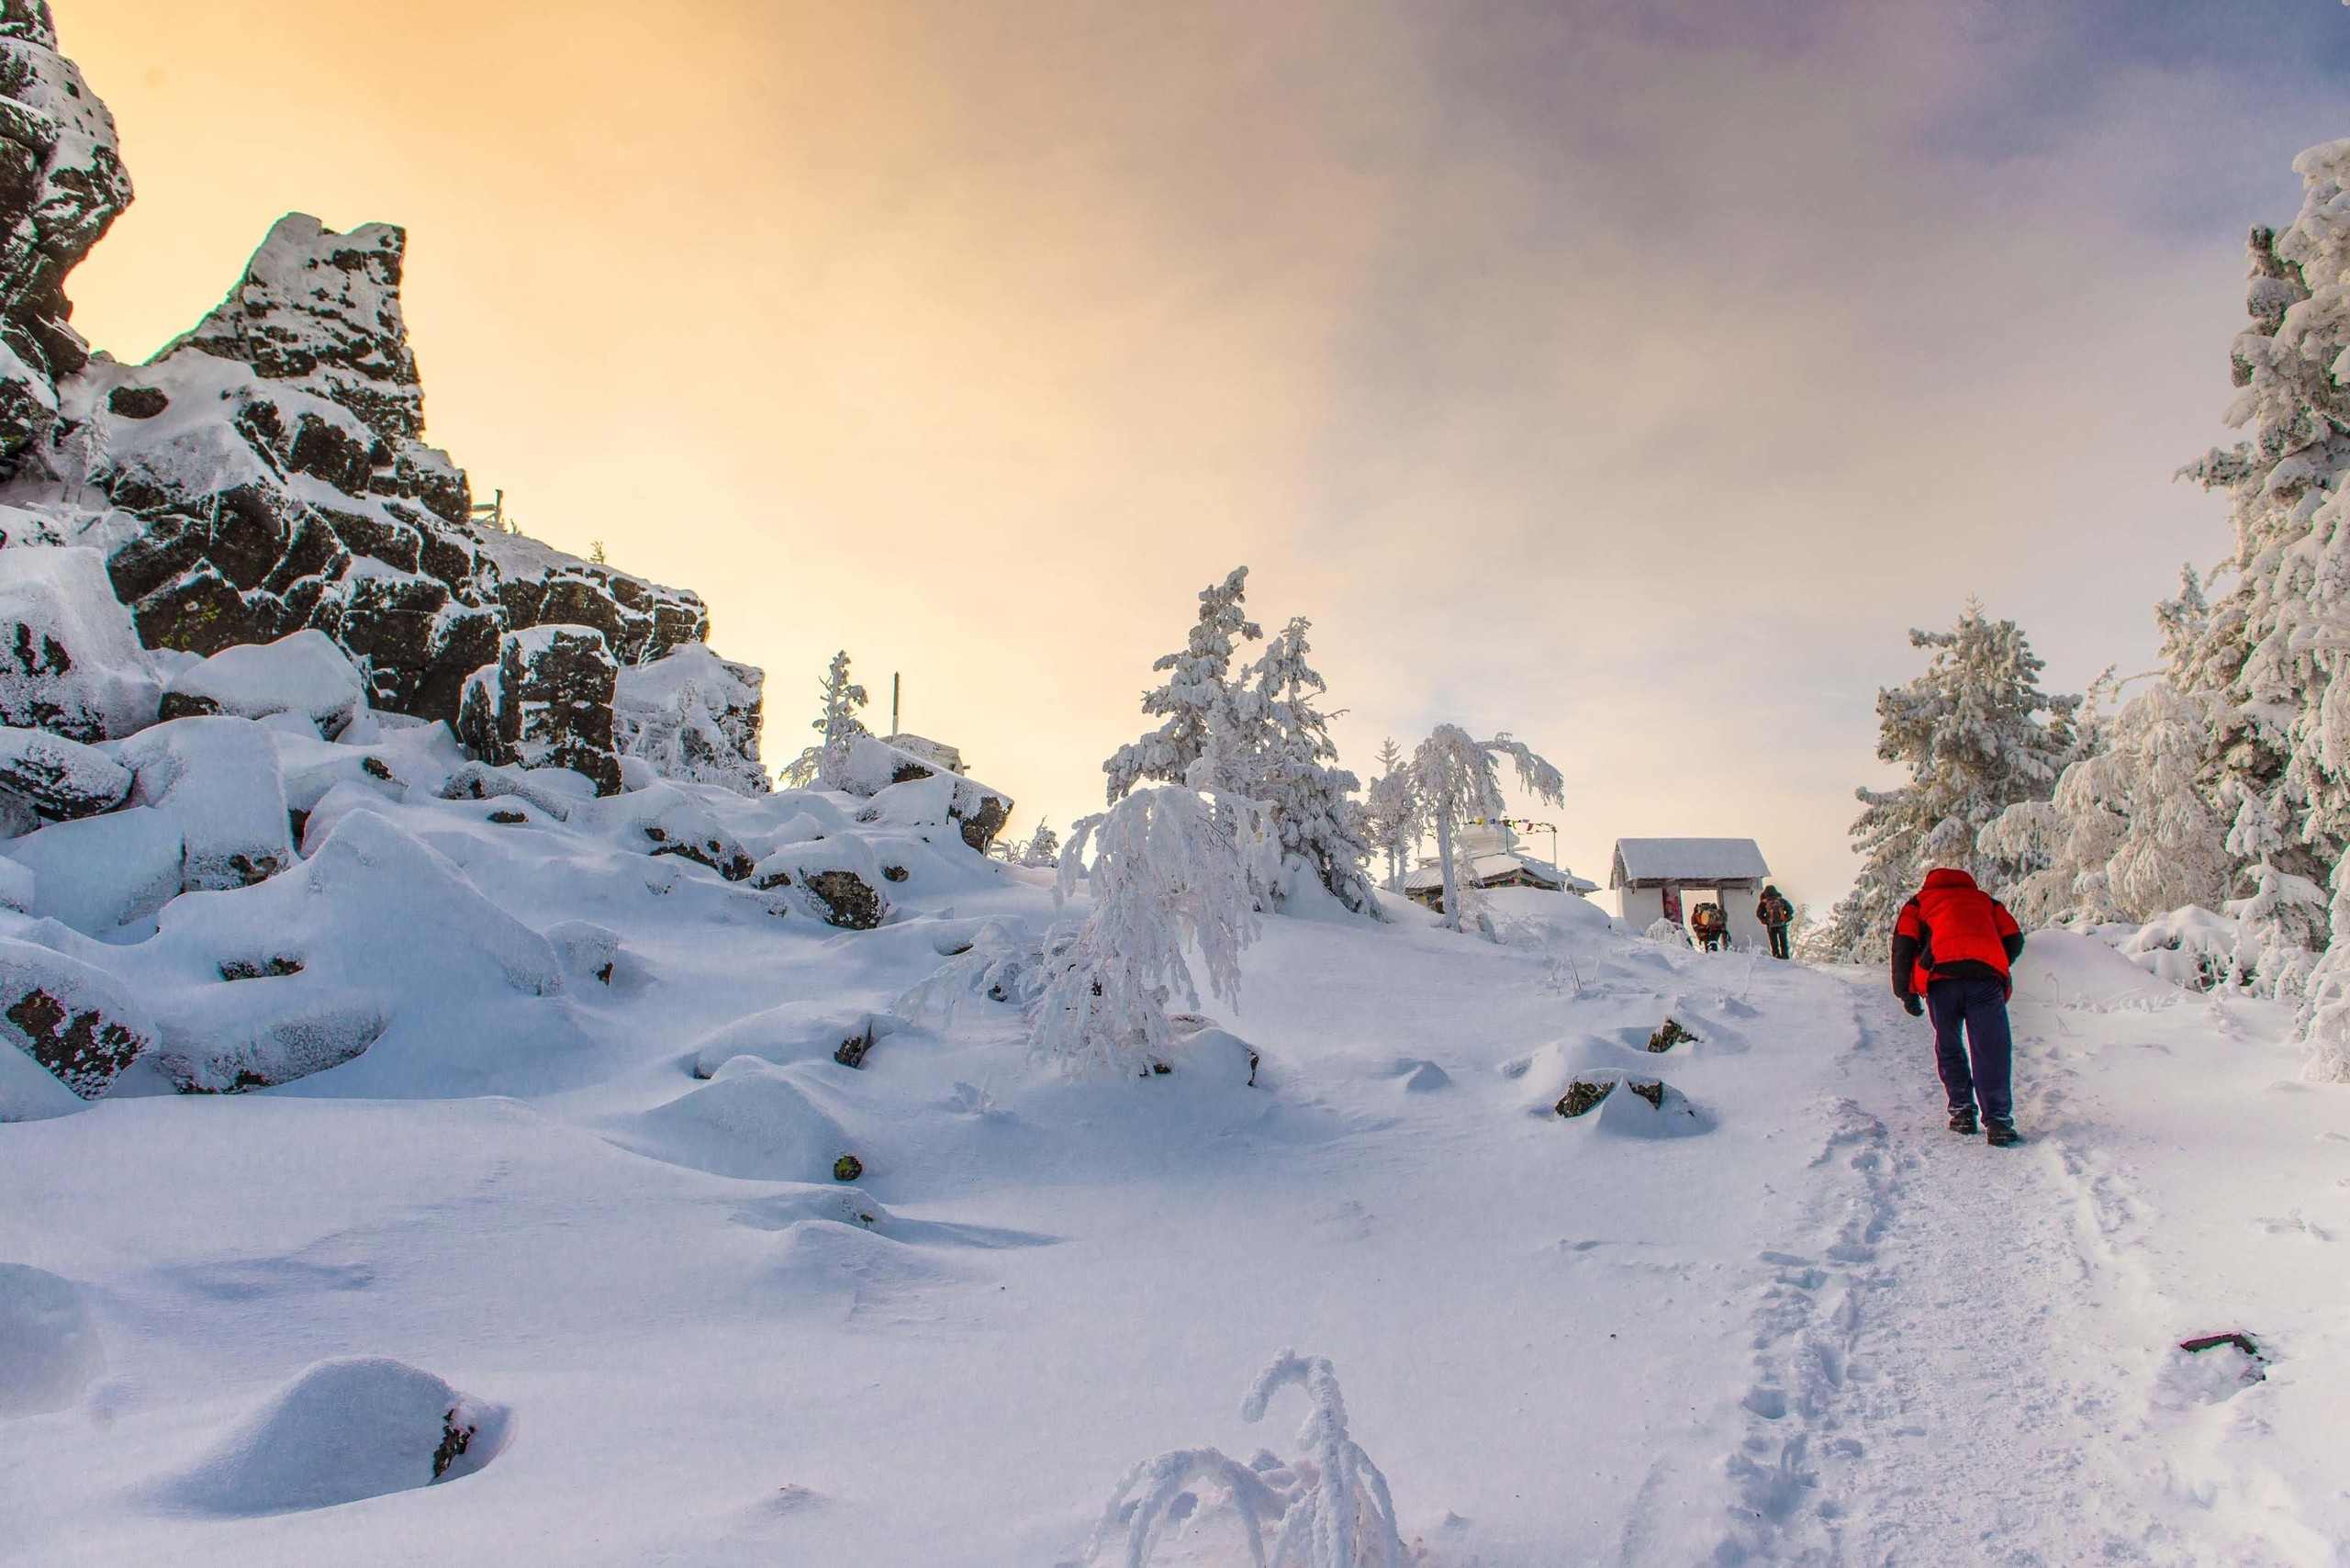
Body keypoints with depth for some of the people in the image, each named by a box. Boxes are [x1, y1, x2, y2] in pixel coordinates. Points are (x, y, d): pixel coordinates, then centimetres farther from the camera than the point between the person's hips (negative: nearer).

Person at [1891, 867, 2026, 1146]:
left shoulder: (1919, 902, 29)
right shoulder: (1985, 900, 33)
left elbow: (1903, 945, 13)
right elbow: (2014, 940, 21)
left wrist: (1907, 993, 13)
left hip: (1941, 977, 0)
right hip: (1986, 978, 0)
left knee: (1948, 1047, 17)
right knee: (1991, 1050, -2)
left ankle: (1962, 1110, 14)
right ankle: (1997, 1118, -12)